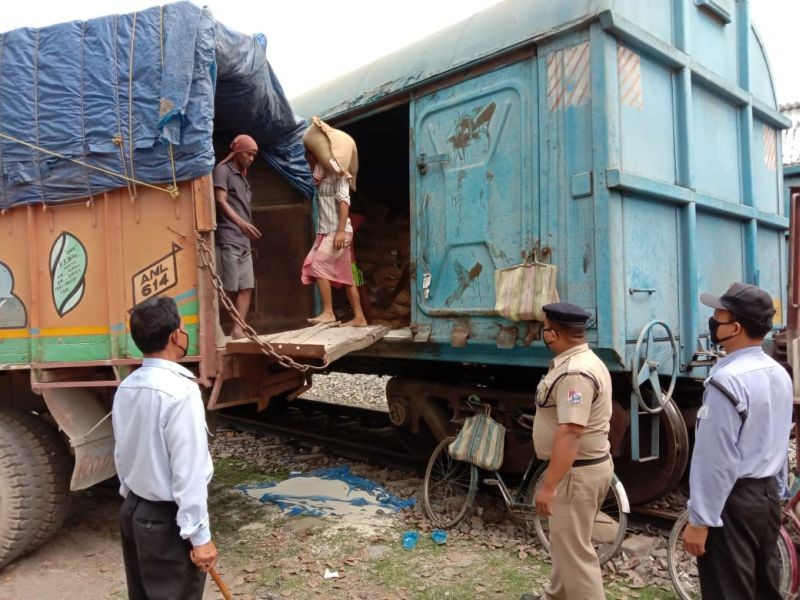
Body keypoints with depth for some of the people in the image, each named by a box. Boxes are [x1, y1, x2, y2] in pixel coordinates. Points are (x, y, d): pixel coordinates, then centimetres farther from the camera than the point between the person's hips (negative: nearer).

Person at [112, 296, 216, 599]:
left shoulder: (126, 388, 0)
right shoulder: (180, 390, -25)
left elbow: (121, 454, 9)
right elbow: (188, 470, -23)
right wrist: (199, 536, -16)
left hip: (132, 511, 8)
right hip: (167, 520, -8)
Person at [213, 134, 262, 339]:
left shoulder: (243, 178, 25)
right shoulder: (222, 170, 1)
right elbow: (220, 201, -12)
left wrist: (247, 230, 16)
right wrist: (241, 223, -24)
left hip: (244, 241, 8)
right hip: (228, 239, -8)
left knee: (246, 287, 0)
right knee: (228, 289, -9)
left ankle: (238, 330, 0)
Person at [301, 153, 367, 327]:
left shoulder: (338, 174, -7)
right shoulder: (323, 176, 17)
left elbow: (344, 201, -16)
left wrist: (341, 231, -24)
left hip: (337, 231, -8)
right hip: (326, 231, 8)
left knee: (318, 265, -16)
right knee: (345, 276, 5)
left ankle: (328, 312, -15)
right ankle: (359, 317, 7)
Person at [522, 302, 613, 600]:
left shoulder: (574, 372, -25)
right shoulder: (579, 362, 10)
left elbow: (570, 433, -31)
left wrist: (548, 485, -29)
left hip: (578, 472, -11)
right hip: (580, 466, 11)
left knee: (573, 549, -1)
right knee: (564, 541, 23)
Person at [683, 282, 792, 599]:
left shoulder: (727, 379, -23)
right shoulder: (779, 373, 6)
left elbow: (716, 458, -23)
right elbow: (779, 443, 14)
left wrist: (699, 520, -17)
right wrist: (776, 491, 23)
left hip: (734, 500, -9)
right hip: (767, 495, 9)